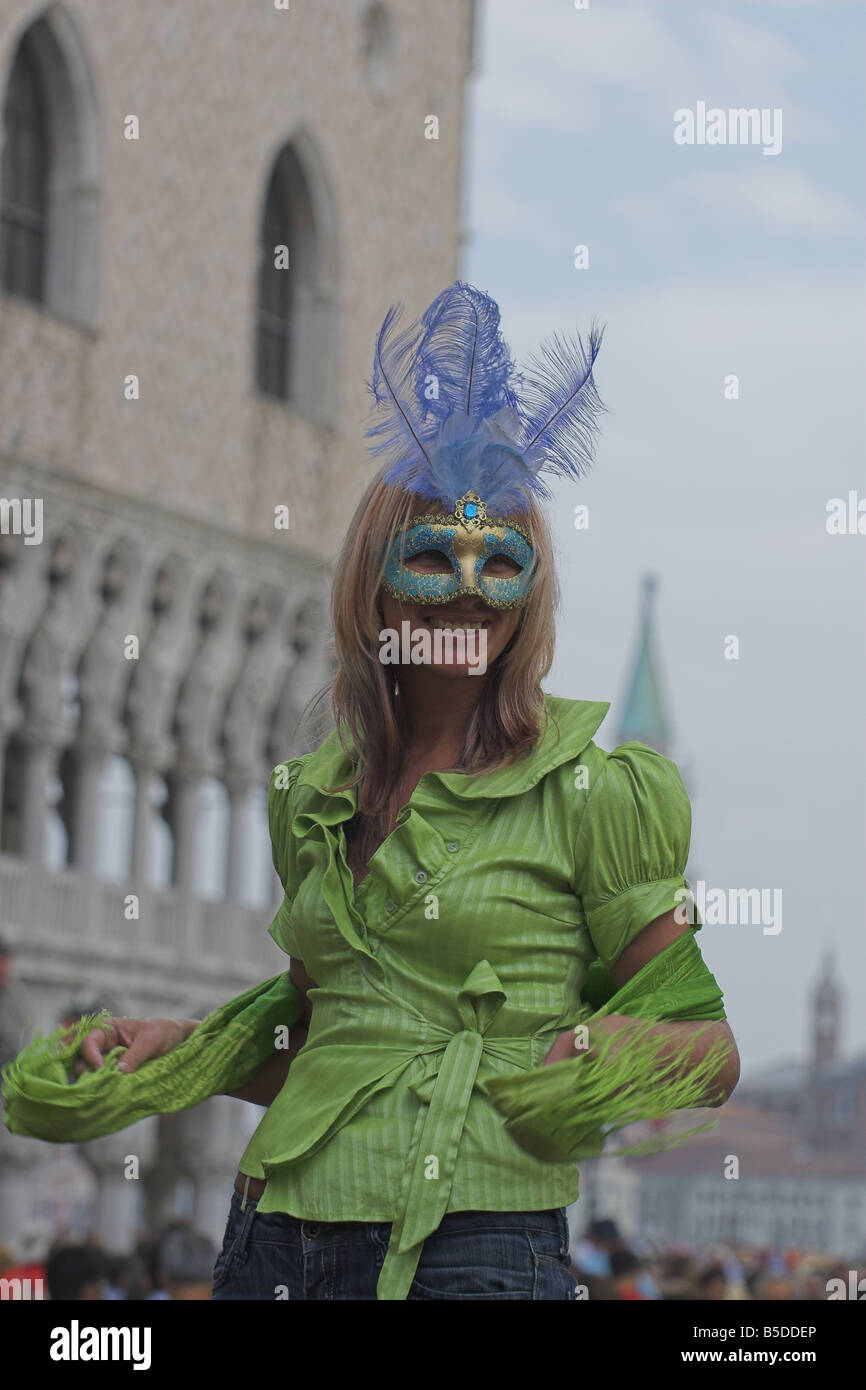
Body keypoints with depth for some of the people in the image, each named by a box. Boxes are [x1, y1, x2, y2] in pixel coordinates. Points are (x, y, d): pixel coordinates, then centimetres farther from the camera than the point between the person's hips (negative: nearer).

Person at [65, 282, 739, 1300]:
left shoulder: (590, 790, -2)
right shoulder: (313, 798, 13)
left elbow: (710, 1055, 1)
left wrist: (605, 1052, -19)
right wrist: (179, 1046, 8)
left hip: (475, 1248, -5)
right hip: (277, 1241, 5)